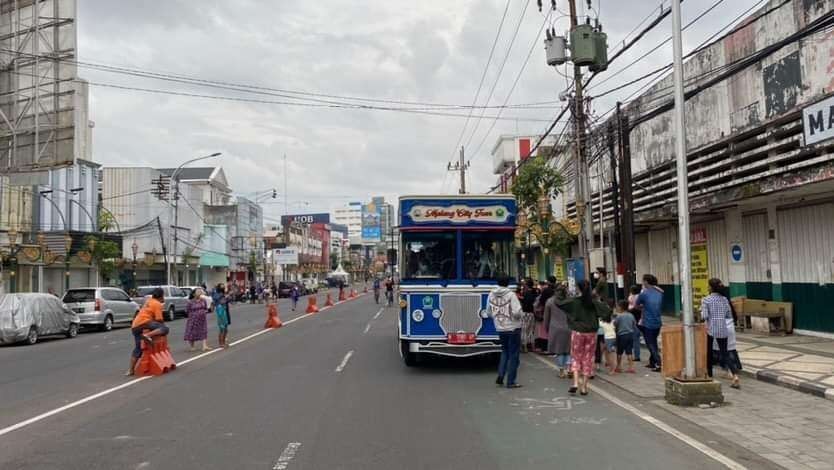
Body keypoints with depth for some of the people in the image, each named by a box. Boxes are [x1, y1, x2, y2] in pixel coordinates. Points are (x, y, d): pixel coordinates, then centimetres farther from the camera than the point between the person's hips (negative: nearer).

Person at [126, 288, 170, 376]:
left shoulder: (149, 301, 24)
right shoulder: (157, 304, -3)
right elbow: (159, 319, -8)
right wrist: (163, 324, 10)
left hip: (135, 326, 9)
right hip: (144, 323, -9)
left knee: (138, 348, 16)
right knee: (165, 329, -17)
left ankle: (130, 370, 15)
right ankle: (147, 335, -33)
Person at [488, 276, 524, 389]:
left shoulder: (491, 295, 0)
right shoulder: (511, 295, -15)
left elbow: (489, 313, 7)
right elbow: (517, 312, -22)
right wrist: (521, 315, -1)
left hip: (500, 329, 5)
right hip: (513, 328, -5)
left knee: (505, 352, 22)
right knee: (513, 354, 5)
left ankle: (500, 376, 12)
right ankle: (511, 382, 7)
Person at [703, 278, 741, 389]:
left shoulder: (705, 300, -6)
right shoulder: (724, 299, 7)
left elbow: (704, 316, -16)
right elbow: (729, 316, 9)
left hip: (710, 329, -3)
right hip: (722, 329, 3)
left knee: (708, 353, 14)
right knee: (724, 354, 4)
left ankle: (709, 375, 24)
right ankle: (735, 375, -15)